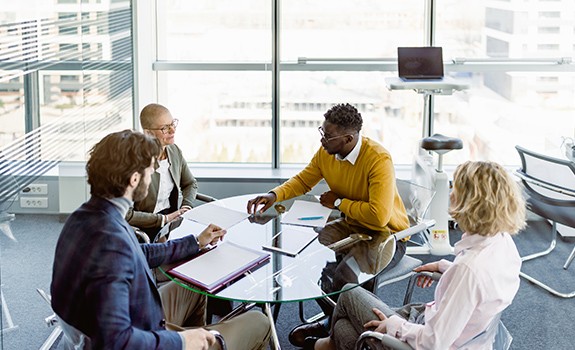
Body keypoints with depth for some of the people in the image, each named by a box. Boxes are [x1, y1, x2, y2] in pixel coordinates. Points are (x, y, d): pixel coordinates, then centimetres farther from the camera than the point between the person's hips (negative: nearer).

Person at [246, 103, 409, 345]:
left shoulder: (379, 159, -27)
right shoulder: (326, 153, -6)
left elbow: (379, 216, -34)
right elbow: (303, 180, 11)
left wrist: (338, 203, -20)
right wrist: (274, 195, -8)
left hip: (387, 235, -7)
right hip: (351, 226, 7)